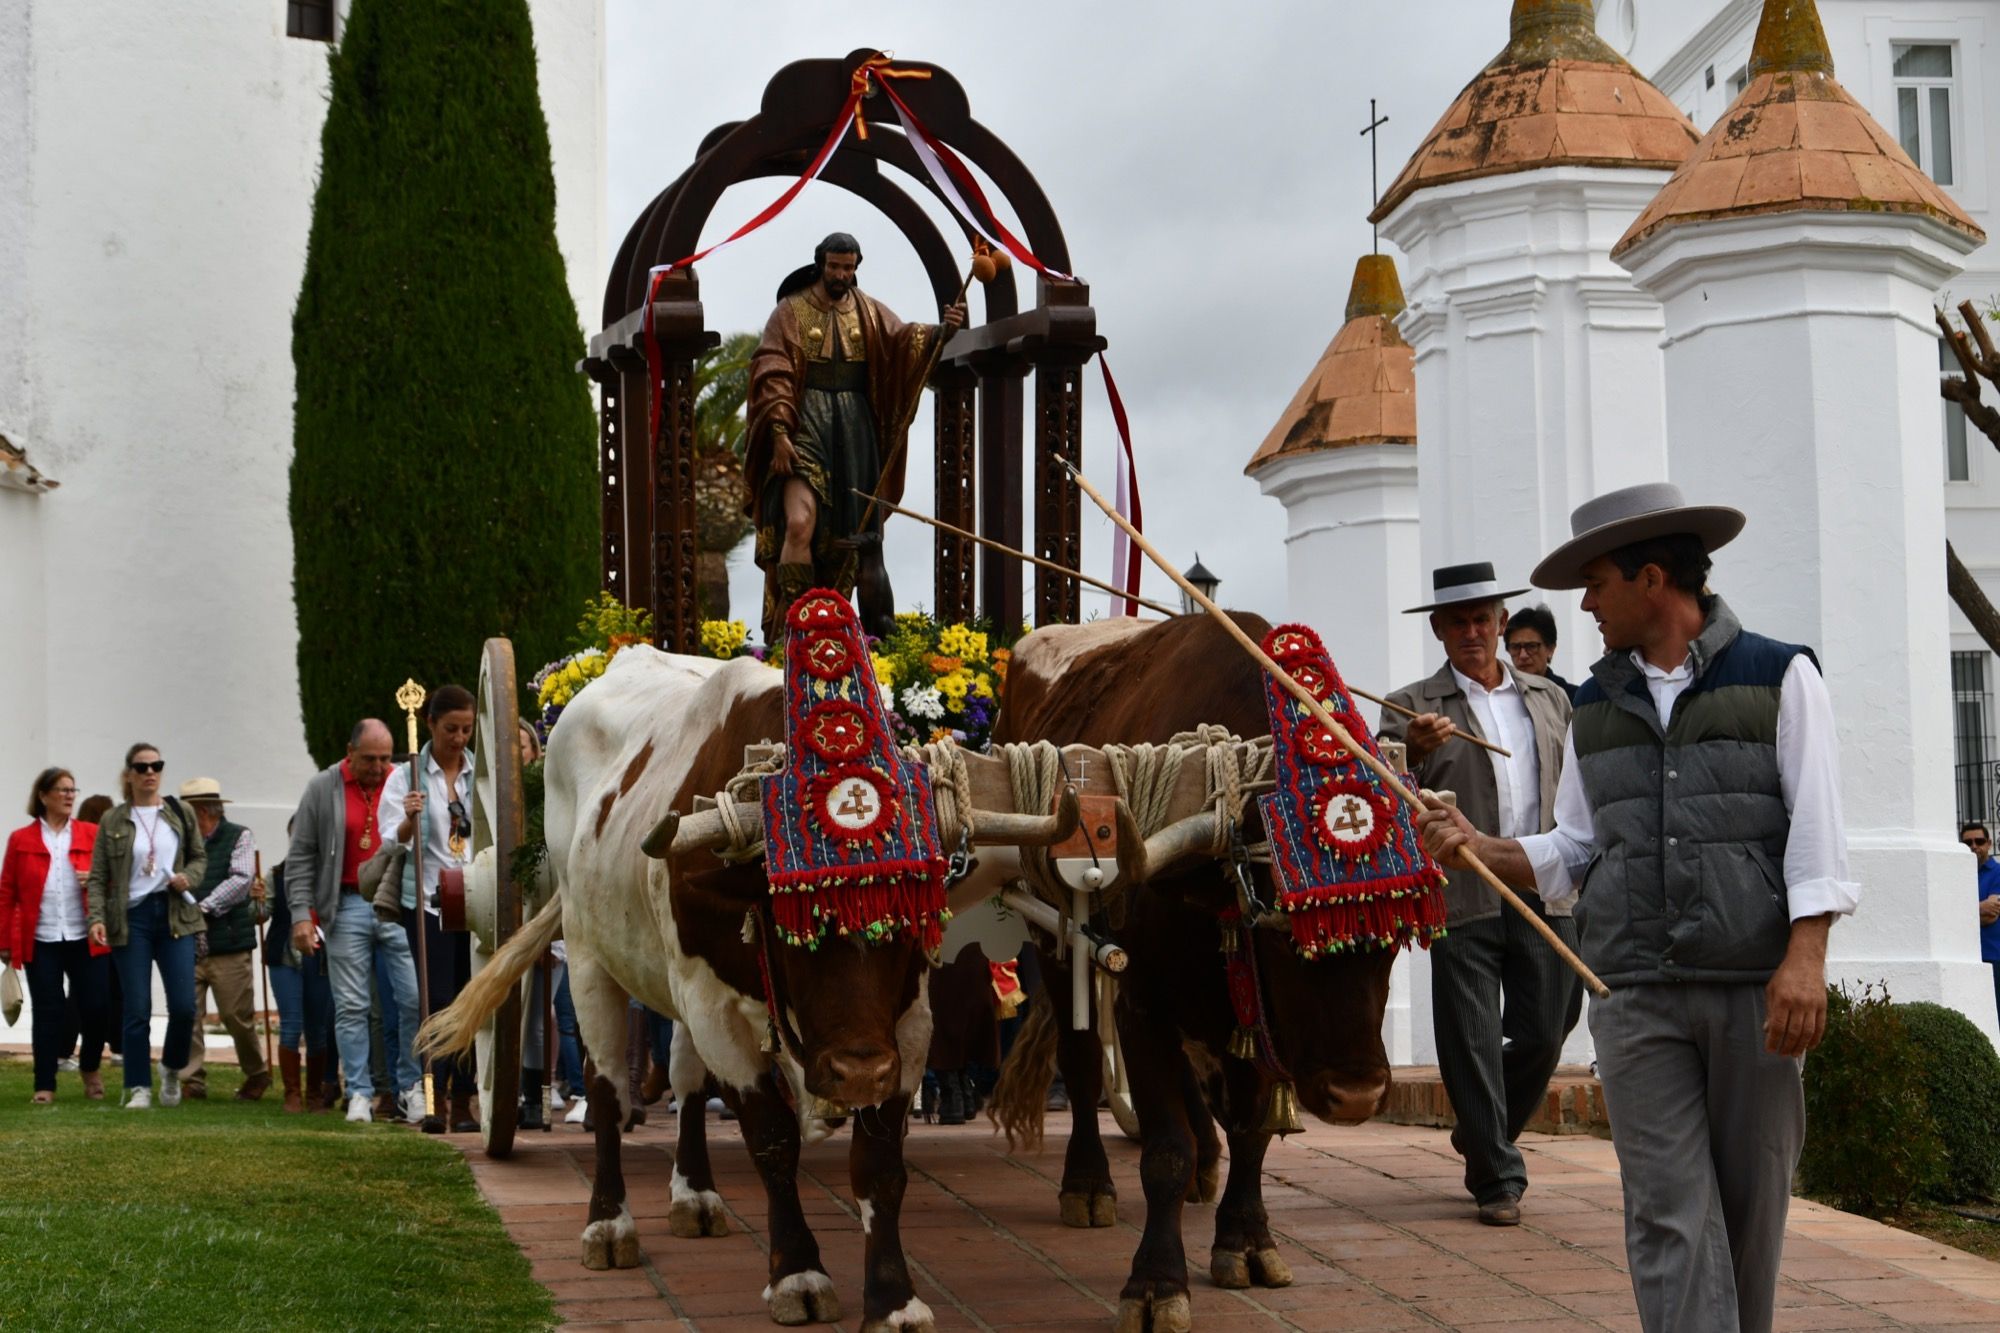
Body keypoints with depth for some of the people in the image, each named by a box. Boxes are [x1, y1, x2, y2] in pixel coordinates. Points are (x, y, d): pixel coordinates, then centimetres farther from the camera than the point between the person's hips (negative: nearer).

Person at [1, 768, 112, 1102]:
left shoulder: (92, 835, 6)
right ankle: (45, 1086, 10)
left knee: (97, 1008, -2)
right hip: (41, 941, -1)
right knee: (47, 1013, 2)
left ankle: (90, 1068, 25)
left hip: (87, 939, 1)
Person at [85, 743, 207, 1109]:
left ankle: (172, 1070, 21)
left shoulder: (181, 815, 8)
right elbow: (97, 877, 2)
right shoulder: (112, 820, 3)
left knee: (183, 1006, -5)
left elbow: (200, 856, 16)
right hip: (131, 918, -1)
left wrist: (189, 877, -5)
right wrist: (96, 918, -11)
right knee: (137, 1010, -2)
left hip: (174, 915, 1)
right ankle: (139, 1088, 7)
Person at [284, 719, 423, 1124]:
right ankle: (360, 1093, 8)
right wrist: (301, 914, -4)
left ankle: (411, 1086, 10)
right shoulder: (323, 789, 3)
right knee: (351, 1006, 2)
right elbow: (300, 858, 4)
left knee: (414, 1000, -3)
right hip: (348, 907, -1)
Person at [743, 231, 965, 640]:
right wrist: (779, 433, -14)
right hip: (805, 425, -4)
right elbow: (772, 375, -3)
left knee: (847, 534, 2)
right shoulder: (791, 310, 3)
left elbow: (902, 338, -4)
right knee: (800, 523, -19)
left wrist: (940, 331, -25)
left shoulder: (869, 311, 13)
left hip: (855, 431, 4)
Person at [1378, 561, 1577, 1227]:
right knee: (1472, 1043, -1)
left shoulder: (1549, 698, 14)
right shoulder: (1412, 708, 2)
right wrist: (1412, 753, -29)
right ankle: (1497, 1178, 9)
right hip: (1462, 899, -3)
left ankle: (1481, 1134, 32)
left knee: (1543, 1034, 7)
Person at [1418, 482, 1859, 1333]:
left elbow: (1815, 827, -5)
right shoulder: (1597, 707, 15)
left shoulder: (1779, 679, 2)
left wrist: (1805, 955, -15)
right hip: (1636, 996, 3)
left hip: (1754, 987, -3)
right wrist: (1474, 845, 1)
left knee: (1750, 1204, 5)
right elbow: (1572, 853, 16)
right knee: (1670, 1215, -4)